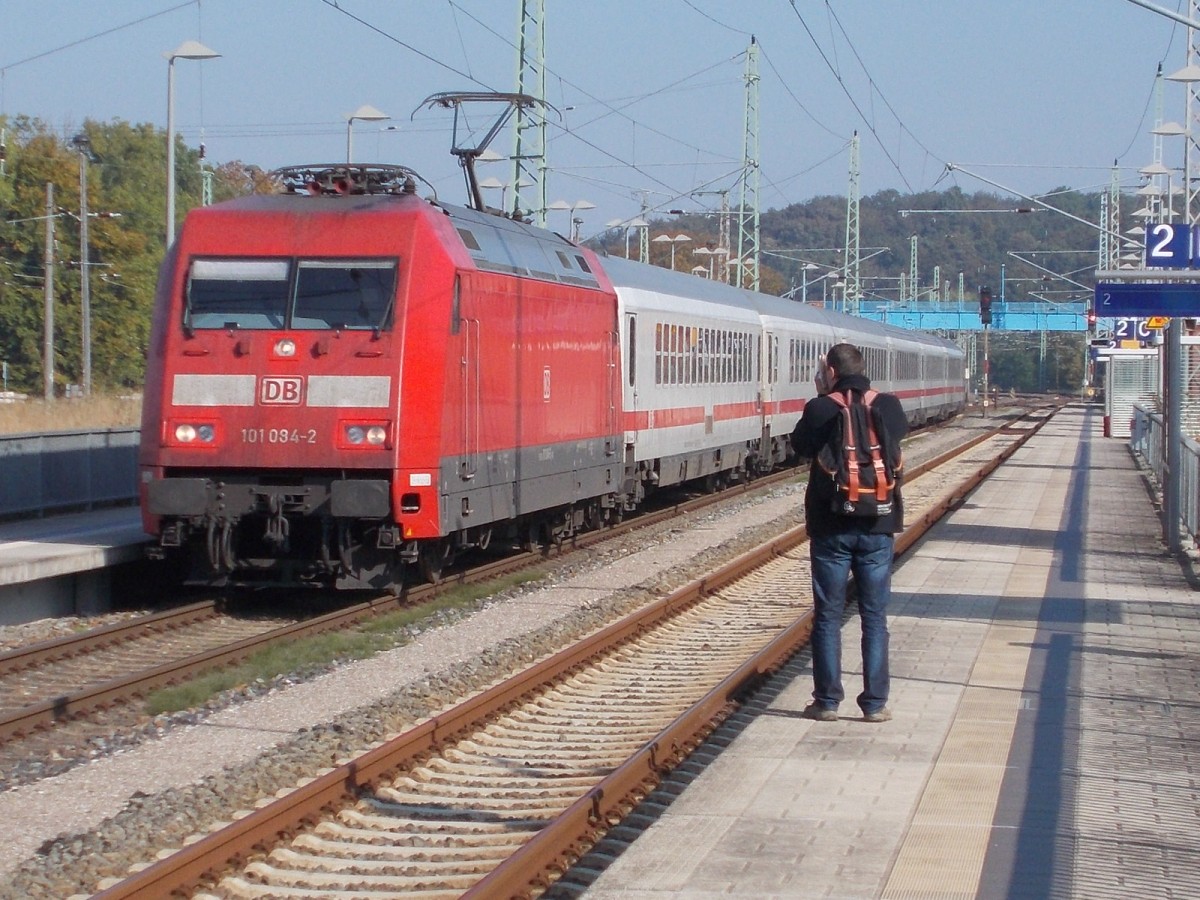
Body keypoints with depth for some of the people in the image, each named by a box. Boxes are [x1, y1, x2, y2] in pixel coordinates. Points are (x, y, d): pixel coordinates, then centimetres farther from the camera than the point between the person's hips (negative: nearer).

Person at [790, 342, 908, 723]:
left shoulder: (821, 409, -11)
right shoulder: (889, 406, -3)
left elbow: (801, 445, 6)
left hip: (830, 527, -2)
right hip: (878, 526, 2)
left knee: (827, 616, 7)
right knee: (874, 617, 8)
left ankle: (827, 701, 8)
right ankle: (875, 702, 8)